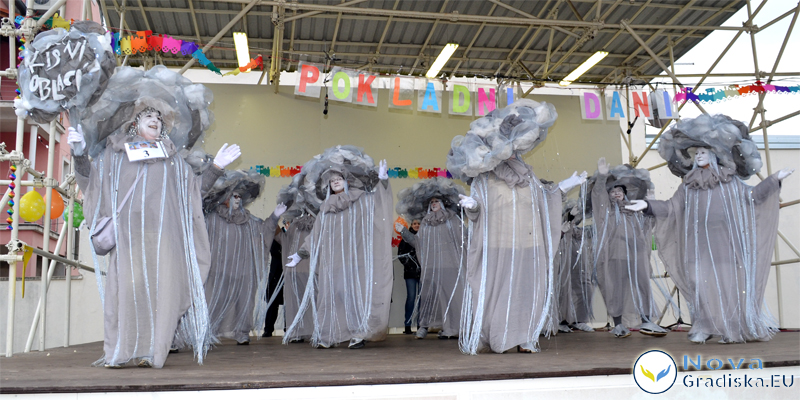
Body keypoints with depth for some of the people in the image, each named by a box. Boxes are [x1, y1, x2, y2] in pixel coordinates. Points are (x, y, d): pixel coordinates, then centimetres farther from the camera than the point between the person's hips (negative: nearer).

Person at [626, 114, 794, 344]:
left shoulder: (730, 181, 10)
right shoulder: (688, 186, 12)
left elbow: (753, 196, 9)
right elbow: (671, 207, 10)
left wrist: (775, 180, 3)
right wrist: (648, 205, 0)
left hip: (726, 242, -1)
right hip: (700, 243, 1)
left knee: (730, 282, -3)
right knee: (702, 283, -6)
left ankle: (735, 329, 5)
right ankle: (704, 328, -1)